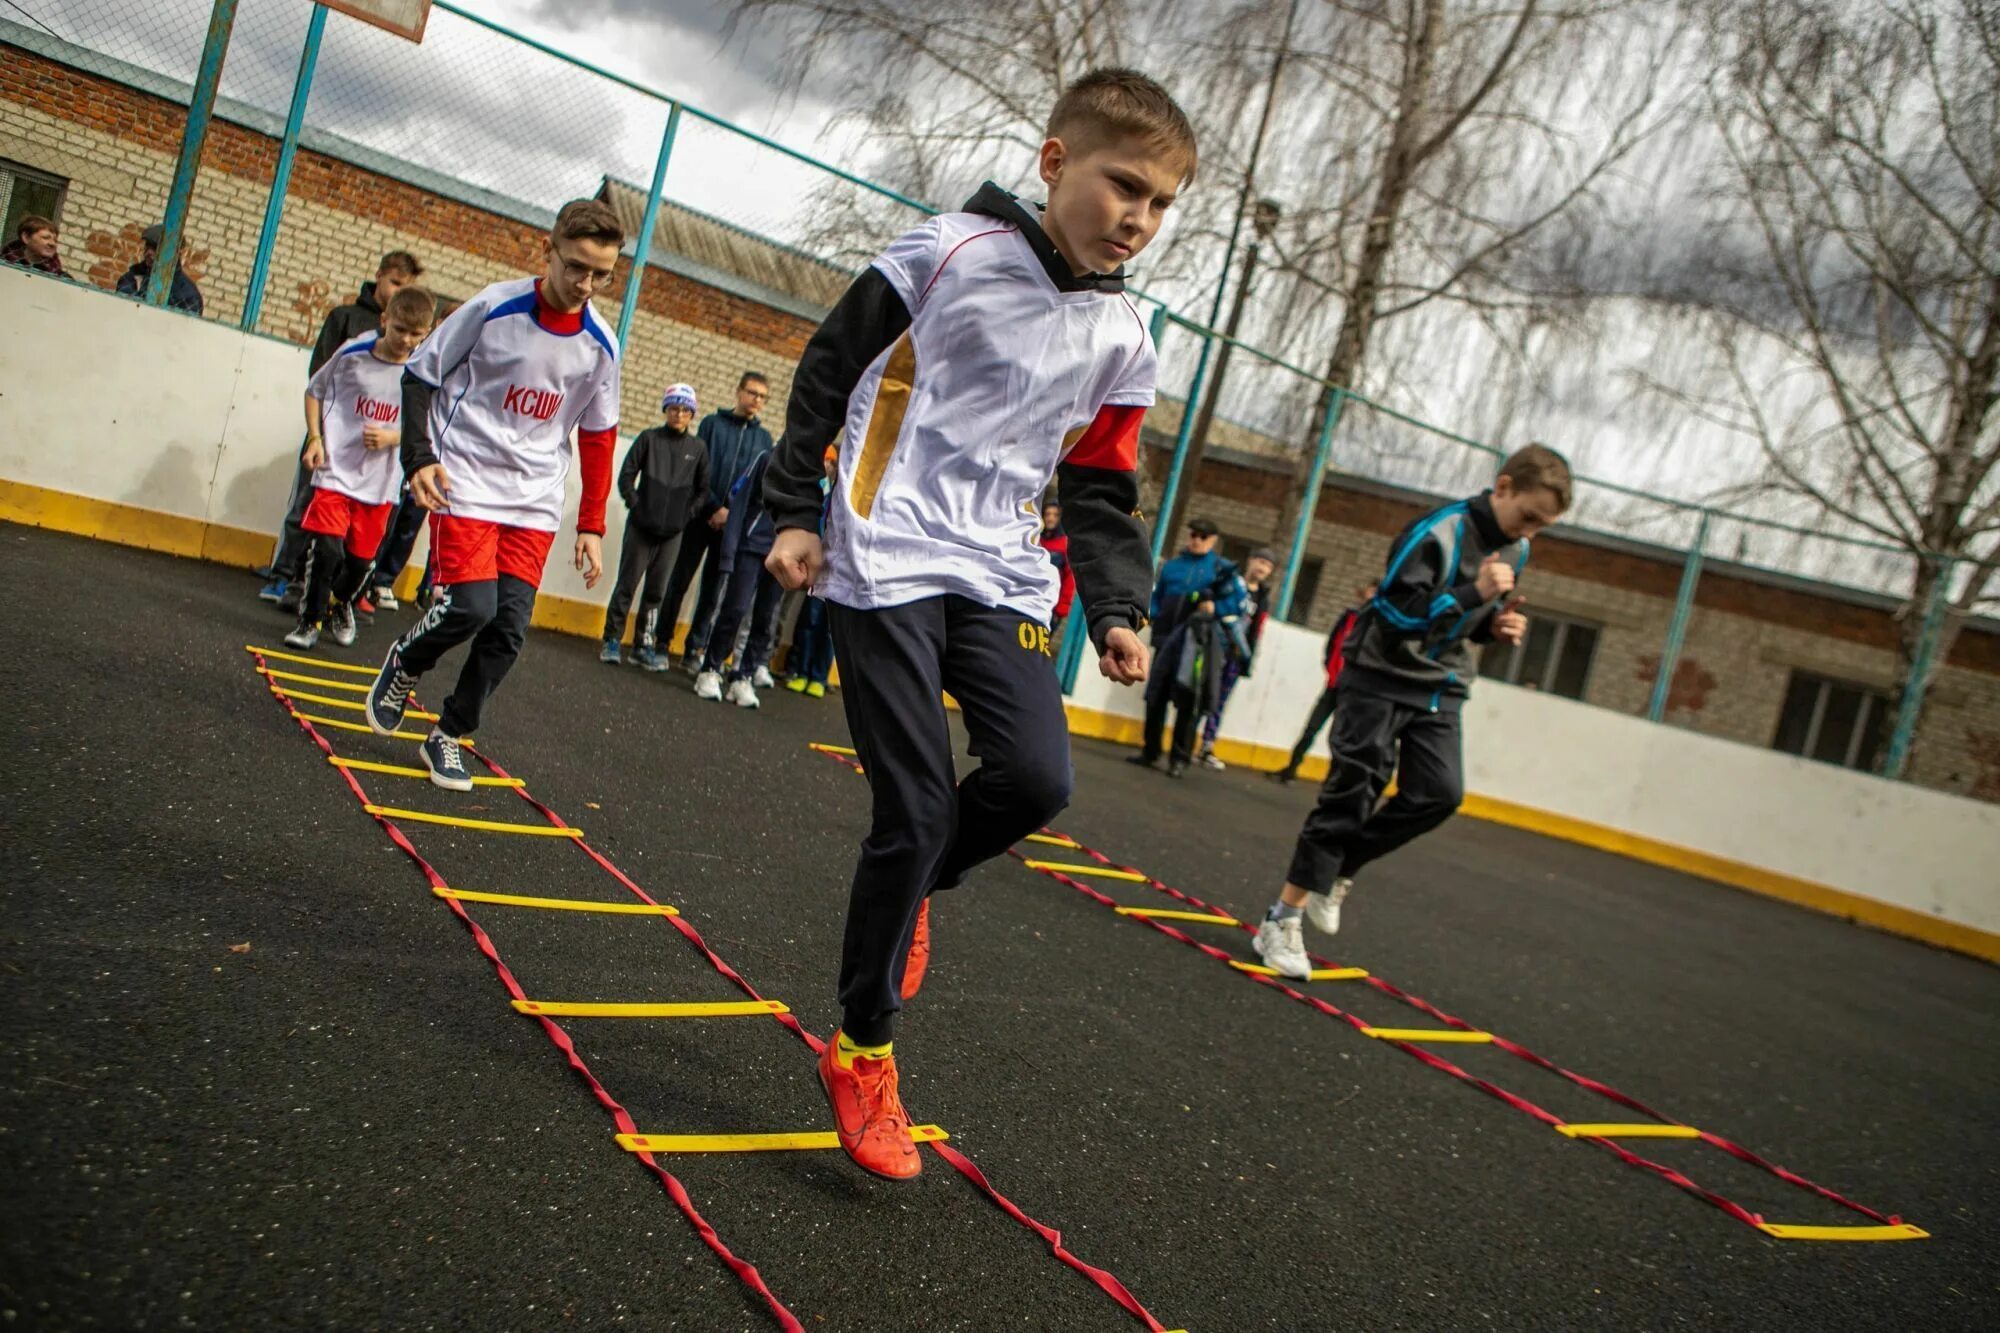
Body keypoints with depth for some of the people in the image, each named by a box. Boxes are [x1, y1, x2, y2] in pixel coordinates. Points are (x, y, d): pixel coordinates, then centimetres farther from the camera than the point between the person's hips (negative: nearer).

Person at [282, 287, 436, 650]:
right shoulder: (352, 355, -6)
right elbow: (315, 392, 9)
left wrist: (391, 437, -18)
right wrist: (315, 439, -1)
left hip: (380, 481, 1)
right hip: (336, 470, -1)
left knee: (362, 558, 12)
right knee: (325, 546, -13)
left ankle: (341, 605, 42)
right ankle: (309, 621, 4)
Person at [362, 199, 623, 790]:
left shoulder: (601, 344, -1)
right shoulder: (493, 307, -10)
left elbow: (597, 437, 10)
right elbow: (420, 375, 0)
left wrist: (591, 525, 8)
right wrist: (418, 457, -12)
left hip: (535, 502, 3)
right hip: (465, 482, -3)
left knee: (510, 626, -4)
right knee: (470, 605, -17)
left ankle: (448, 735, 15)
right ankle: (403, 664, 17)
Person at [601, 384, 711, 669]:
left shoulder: (698, 449, 5)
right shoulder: (649, 438, 2)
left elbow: (703, 491, 8)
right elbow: (626, 475, 2)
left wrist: (688, 514, -3)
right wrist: (635, 504, -7)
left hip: (673, 532, 2)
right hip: (641, 526, -2)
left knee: (656, 591, 7)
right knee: (627, 584, 1)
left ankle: (645, 645, 13)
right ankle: (612, 640, 8)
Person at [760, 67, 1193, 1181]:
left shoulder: (1123, 338, 9)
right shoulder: (952, 253, -5)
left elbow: (1105, 491, 15)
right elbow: (828, 374, 1)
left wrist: (1118, 611, 4)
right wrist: (794, 511, -2)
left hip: (1001, 575, 5)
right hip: (886, 561, -4)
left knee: (1037, 777, -16)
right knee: (918, 807, -9)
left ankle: (913, 886, 18)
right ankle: (863, 1052, 10)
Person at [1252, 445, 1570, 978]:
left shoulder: (1514, 550, 6)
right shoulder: (1439, 533, -20)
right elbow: (1398, 614, -24)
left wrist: (1496, 626, -1)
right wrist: (1474, 593, -28)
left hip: (1440, 688, 7)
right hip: (1382, 677, -7)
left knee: (1440, 792, -6)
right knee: (1352, 794, -8)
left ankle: (1339, 868, 15)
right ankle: (1282, 920, -1)